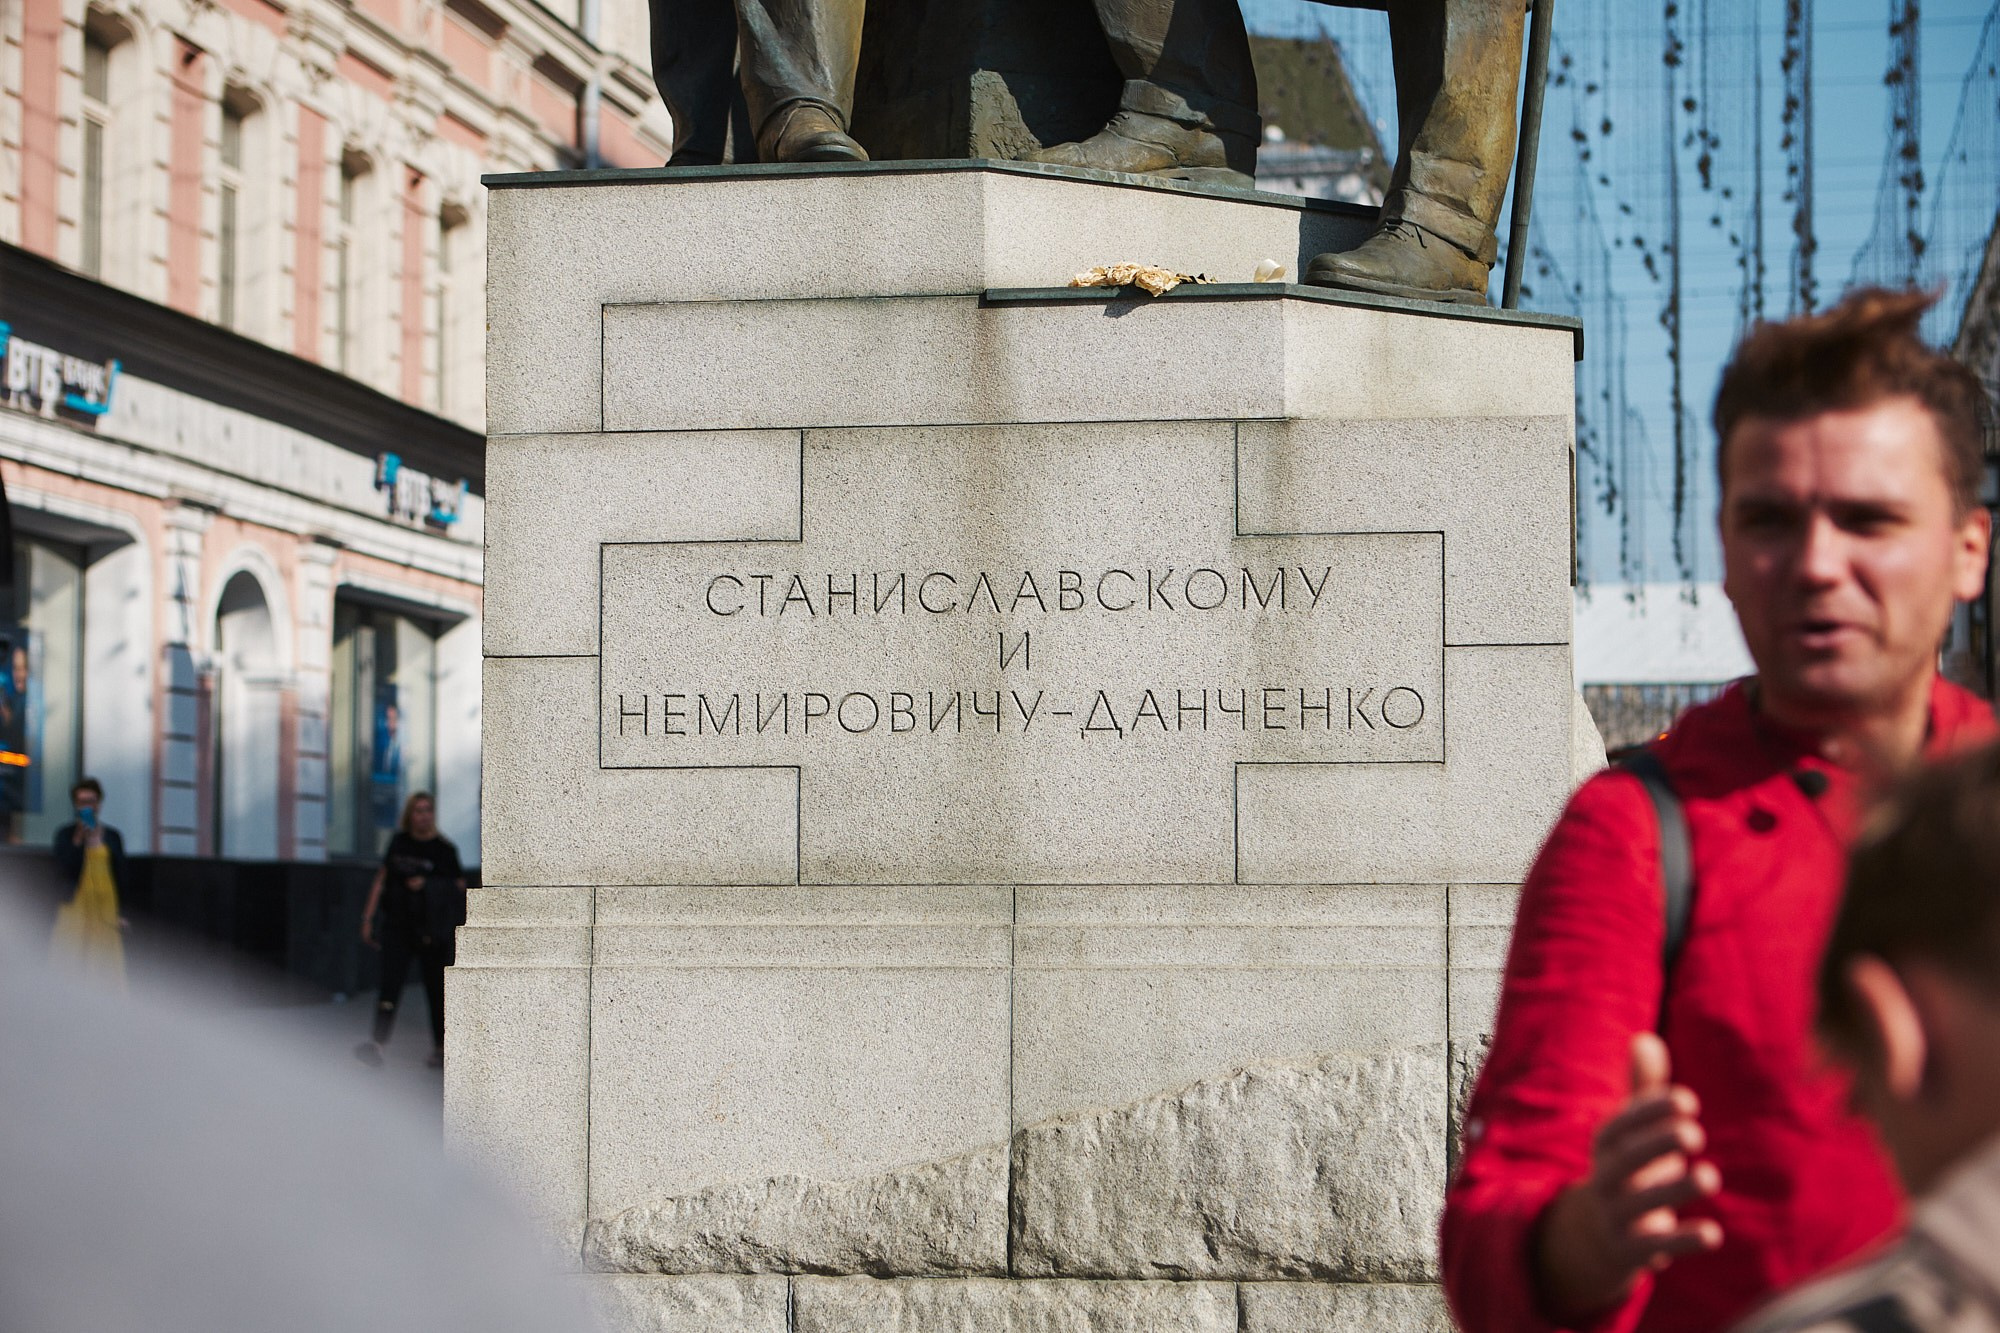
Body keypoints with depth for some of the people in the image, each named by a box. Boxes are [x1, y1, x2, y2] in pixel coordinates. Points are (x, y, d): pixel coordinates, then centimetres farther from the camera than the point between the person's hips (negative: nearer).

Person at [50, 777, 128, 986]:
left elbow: (124, 877, 15)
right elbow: (62, 874, -8)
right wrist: (78, 841, -12)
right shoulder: (66, 835, 3)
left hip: (107, 911, 3)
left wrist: (122, 914, 5)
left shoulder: (112, 835, 12)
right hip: (77, 910, -3)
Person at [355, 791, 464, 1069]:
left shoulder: (444, 848, 1)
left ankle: (440, 1047, 18)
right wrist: (368, 917, 8)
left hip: (432, 929, -1)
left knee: (436, 988, 4)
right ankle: (377, 1042, -21)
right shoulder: (399, 843, 9)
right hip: (397, 925, 1)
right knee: (390, 985, -11)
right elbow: (381, 879, 12)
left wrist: (428, 885, -10)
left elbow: (459, 885, 4)